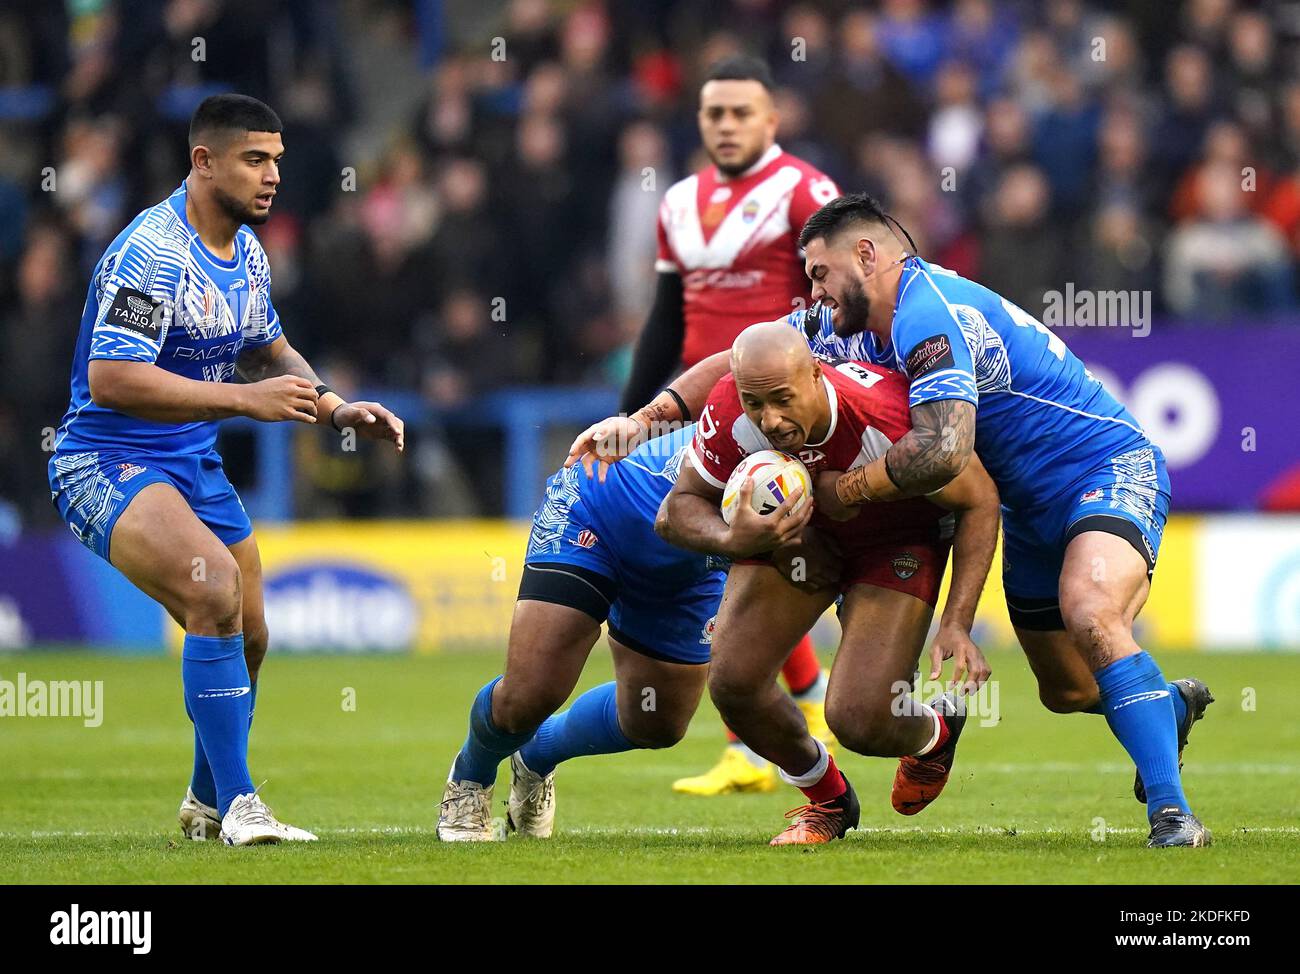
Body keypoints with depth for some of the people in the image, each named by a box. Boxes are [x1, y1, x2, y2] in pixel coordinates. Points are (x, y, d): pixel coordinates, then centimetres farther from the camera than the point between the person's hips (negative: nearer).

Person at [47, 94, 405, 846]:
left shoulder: (247, 251, 7)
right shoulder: (152, 252, -22)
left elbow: (269, 352, 25)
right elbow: (110, 380, -30)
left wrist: (335, 409, 8)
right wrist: (245, 398, -30)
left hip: (193, 464, 9)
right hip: (107, 464, -9)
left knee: (245, 640, 14)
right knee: (216, 586, -30)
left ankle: (206, 805, 38)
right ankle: (239, 808, -27)